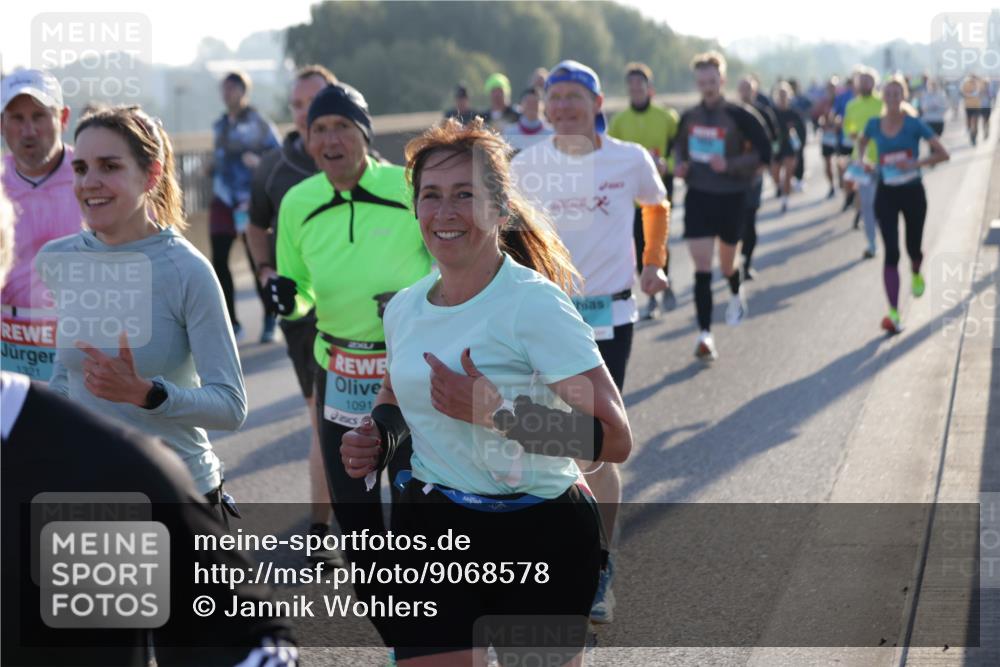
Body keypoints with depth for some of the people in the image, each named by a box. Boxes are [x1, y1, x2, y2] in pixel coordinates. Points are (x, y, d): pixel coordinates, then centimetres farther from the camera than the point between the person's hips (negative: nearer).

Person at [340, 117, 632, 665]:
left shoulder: (534, 304, -16)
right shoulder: (403, 308, 4)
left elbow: (615, 439, -22)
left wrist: (495, 411, -27)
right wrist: (375, 435, 3)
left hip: (536, 542, -5)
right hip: (432, 536, 5)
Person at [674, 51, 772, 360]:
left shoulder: (739, 116, -11)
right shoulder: (689, 117, 2)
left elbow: (764, 152, -11)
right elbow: (680, 147, 19)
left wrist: (731, 165, -23)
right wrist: (680, 165, -3)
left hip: (731, 198, -2)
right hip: (698, 196, 2)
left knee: (726, 263, 15)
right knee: (701, 267, -8)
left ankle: (736, 294, 52)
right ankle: (705, 334, -7)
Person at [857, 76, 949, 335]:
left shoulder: (914, 124, -10)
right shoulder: (874, 125, -2)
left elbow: (942, 154, -12)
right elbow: (862, 142, 21)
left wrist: (916, 163, -25)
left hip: (913, 193, -1)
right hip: (886, 195, 1)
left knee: (913, 248, 13)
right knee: (891, 253, -9)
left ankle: (916, 275, 52)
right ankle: (893, 313, -12)